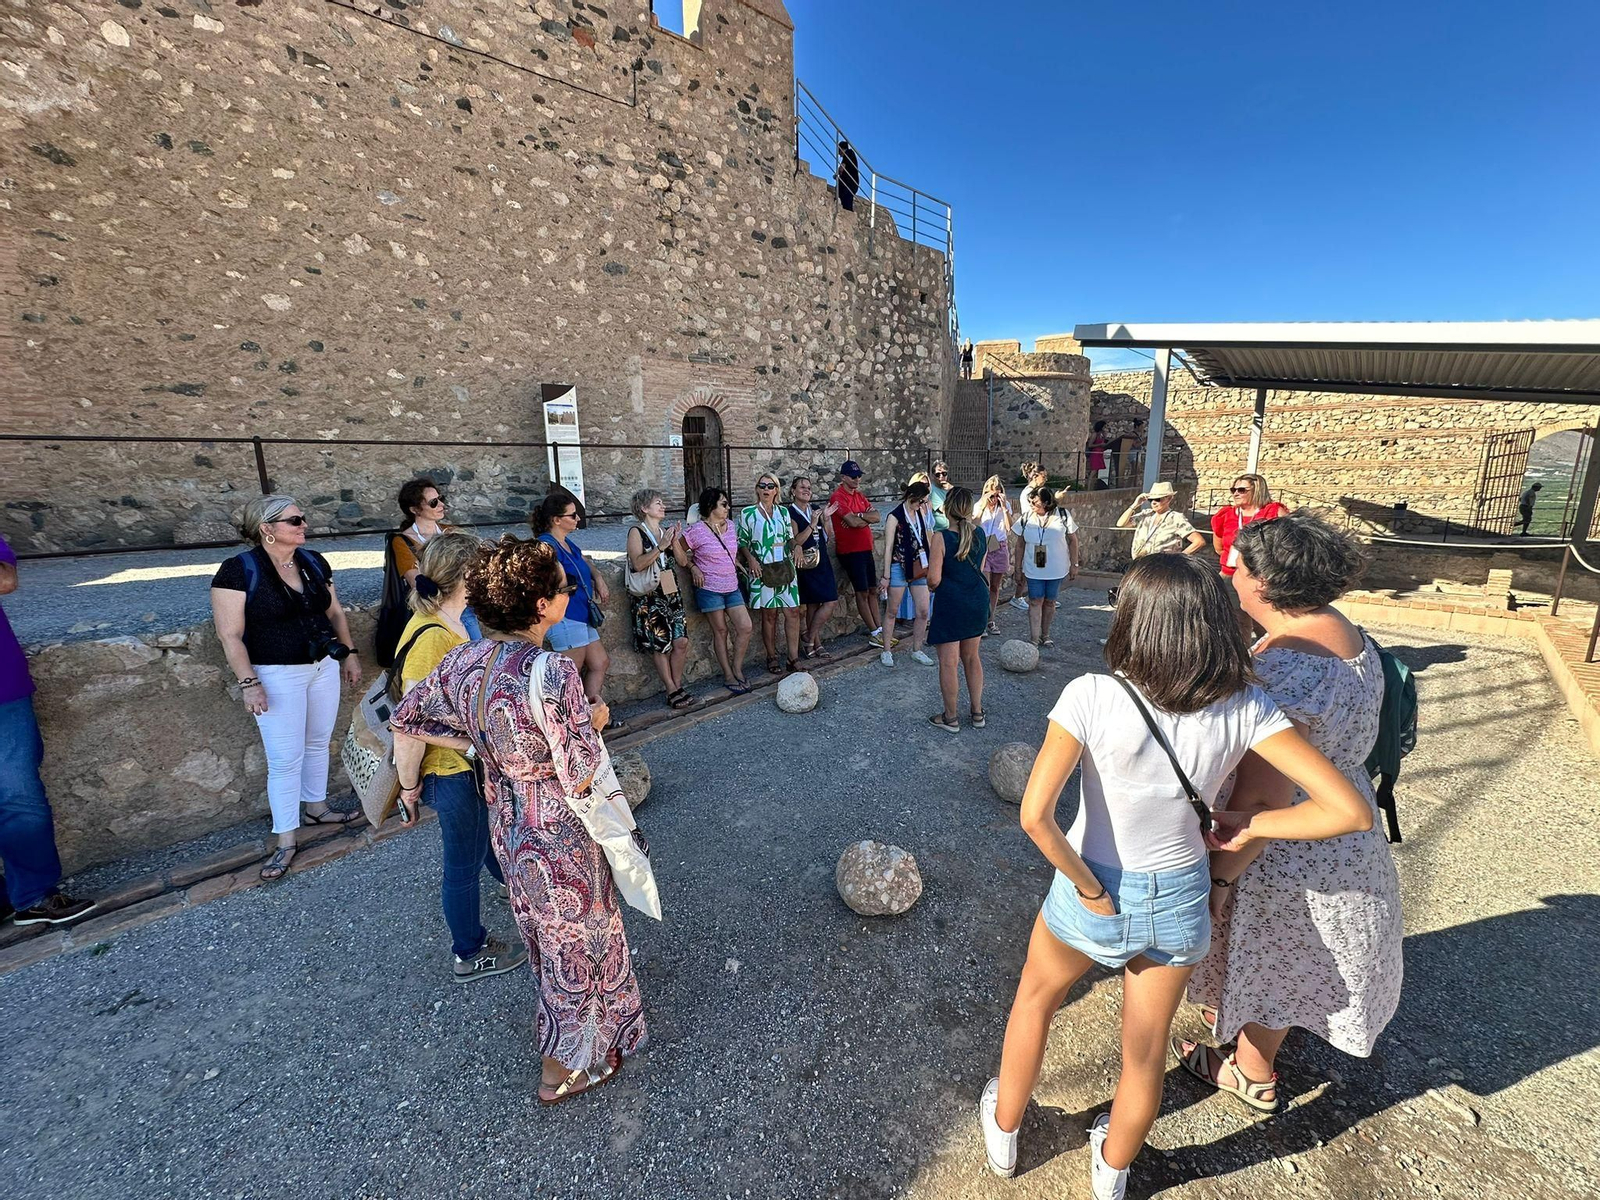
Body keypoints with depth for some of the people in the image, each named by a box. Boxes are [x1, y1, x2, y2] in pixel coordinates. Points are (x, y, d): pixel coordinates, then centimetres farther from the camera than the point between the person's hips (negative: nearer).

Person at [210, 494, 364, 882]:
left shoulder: (314, 562, 4)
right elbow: (230, 635, -14)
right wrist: (248, 682, -17)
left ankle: (315, 808, 38)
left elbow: (335, 611, 13)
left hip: (324, 666, 6)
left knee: (318, 743, 18)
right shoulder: (239, 570, -13)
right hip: (277, 676, -5)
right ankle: (285, 841, 15)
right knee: (285, 760, 1)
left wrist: (349, 653, 10)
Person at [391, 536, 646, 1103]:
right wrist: (594, 721, -11)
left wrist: (478, 744, 5)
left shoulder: (462, 662, -11)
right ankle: (564, 1068, 41)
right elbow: (577, 776, -27)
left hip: (506, 825, 7)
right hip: (560, 838, -7)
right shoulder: (553, 672, -32)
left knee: (544, 930, 32)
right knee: (575, 943, 19)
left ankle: (557, 1025, 59)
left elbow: (404, 720, 3)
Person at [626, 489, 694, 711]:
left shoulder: (666, 532, 12)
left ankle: (677, 685, 16)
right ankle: (672, 691, 9)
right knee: (660, 644, 0)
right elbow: (638, 564, -18)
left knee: (681, 641, 1)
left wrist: (675, 541, -8)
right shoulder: (636, 532, -5)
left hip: (672, 593, 6)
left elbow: (682, 560, 7)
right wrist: (661, 546, -20)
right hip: (650, 597, -5)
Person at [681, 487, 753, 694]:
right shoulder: (697, 531, -11)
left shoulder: (730, 526, 6)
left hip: (732, 587, 6)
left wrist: (737, 562, 10)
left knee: (745, 627, -1)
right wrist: (693, 567, -14)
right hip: (709, 589, -5)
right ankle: (728, 676, 16)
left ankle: (737, 669, 17)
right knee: (720, 631, 3)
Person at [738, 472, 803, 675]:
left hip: (785, 567, 4)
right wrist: (751, 559, -14)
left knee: (793, 612, 0)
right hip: (762, 569, -4)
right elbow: (742, 542, 1)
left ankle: (794, 659, 8)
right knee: (769, 614, 2)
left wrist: (796, 546, -2)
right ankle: (772, 657, 16)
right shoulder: (747, 513, 1)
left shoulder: (783, 511, 12)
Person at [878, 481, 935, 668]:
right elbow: (888, 547, -11)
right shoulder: (895, 516, -10)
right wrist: (886, 575, -12)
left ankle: (916, 649, 21)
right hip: (899, 567, -5)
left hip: (919, 567, 6)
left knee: (923, 611, 4)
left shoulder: (921, 511, 6)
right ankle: (887, 651, 17)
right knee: (892, 611, 6)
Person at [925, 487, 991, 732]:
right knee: (971, 657, 21)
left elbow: (934, 579, -17)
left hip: (951, 603, -6)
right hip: (978, 601, 6)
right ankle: (977, 712, 30)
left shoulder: (941, 537, -17)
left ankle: (950, 717, 19)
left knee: (948, 663, 6)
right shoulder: (980, 533, 0)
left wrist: (931, 585, 5)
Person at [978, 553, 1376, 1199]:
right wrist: (1248, 824, -4)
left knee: (1033, 999, 29)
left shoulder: (1091, 696, -27)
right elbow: (1349, 811, -17)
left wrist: (1090, 890, -15)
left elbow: (1035, 816, -30)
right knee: (1146, 1051, 28)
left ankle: (1003, 1132, 52)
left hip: (1092, 899, -2)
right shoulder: (1245, 708, -17)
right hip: (1180, 904, 3)